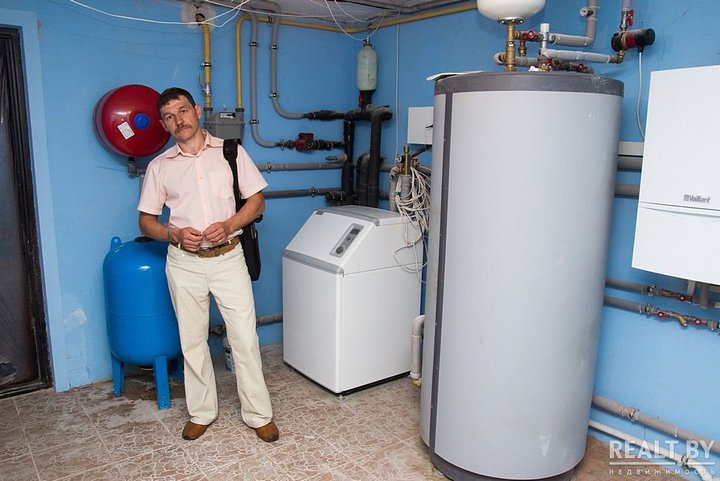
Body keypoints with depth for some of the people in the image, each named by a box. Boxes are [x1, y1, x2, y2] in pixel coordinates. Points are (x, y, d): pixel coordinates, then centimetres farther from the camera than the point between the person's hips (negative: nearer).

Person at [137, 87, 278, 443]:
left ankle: (258, 414, 13)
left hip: (228, 257, -1)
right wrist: (175, 234, -13)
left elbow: (257, 200, 3)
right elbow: (146, 222, 8)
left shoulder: (230, 152, 2)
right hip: (184, 263, 2)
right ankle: (201, 412, 27)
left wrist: (228, 225, -13)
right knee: (192, 340, 10)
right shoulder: (159, 166, 5)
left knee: (245, 337, -1)